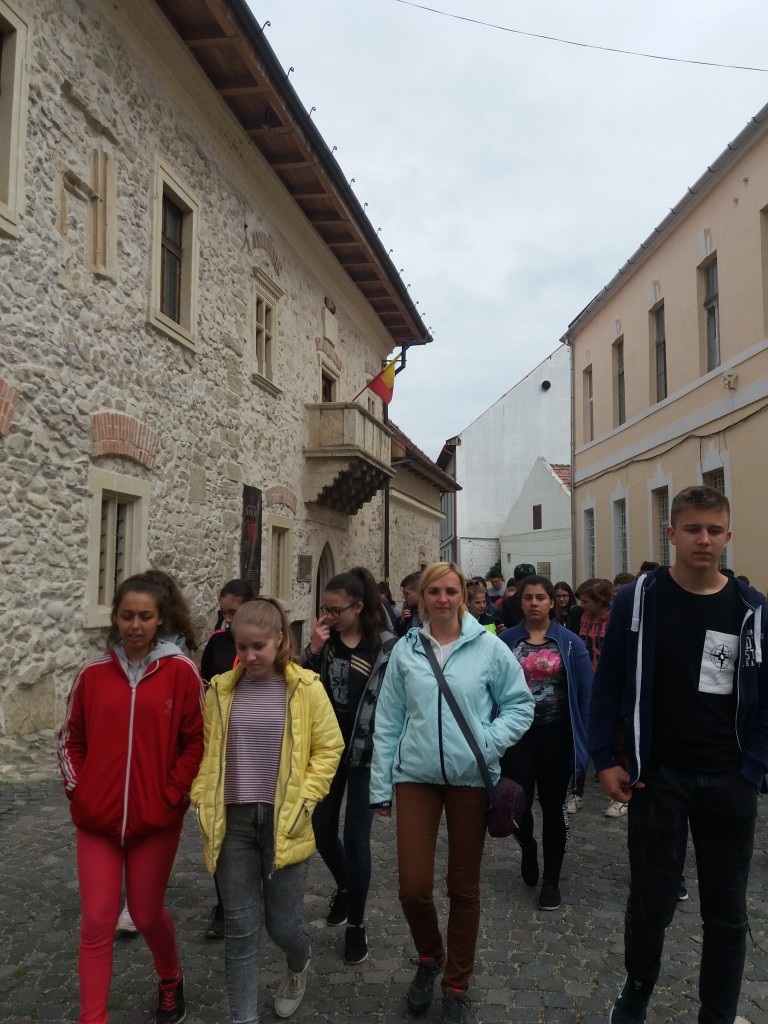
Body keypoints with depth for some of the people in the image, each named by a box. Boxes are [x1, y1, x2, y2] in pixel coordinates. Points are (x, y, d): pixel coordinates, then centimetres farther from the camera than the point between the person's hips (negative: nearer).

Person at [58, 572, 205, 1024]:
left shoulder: (181, 671, -8)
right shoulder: (93, 674, 0)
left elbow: (197, 741, -6)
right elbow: (71, 740, 9)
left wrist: (172, 794, -10)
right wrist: (78, 790, -1)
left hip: (156, 817, -2)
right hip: (97, 818, 2)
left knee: (147, 914, 14)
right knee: (97, 924, 3)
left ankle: (171, 980, 44)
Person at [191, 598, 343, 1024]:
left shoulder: (305, 688, -5)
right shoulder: (220, 690, 2)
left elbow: (328, 747, 0)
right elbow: (204, 751, 10)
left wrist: (303, 800, -8)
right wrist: (202, 801, 0)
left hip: (283, 822, -2)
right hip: (233, 821, 2)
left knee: (283, 923, 9)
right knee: (240, 928, 6)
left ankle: (299, 966, 44)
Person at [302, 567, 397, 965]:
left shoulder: (386, 645, -12)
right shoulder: (325, 639, -1)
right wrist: (313, 649, -16)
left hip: (365, 752, -4)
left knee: (356, 837, 2)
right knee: (321, 830, 14)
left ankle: (356, 924, 20)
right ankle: (344, 886, 44)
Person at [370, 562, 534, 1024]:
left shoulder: (489, 648, -5)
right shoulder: (405, 650, -1)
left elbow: (520, 705, 2)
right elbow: (388, 722, 3)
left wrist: (491, 740, -15)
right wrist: (381, 786, 5)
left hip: (471, 779, -1)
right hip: (415, 777, 1)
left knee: (464, 887, 11)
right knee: (414, 886, 0)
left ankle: (457, 983, 34)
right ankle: (430, 957, 33)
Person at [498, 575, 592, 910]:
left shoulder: (569, 643, -3)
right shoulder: (505, 641, 0)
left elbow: (585, 692, -1)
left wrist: (582, 736, -5)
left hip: (556, 734, 0)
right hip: (517, 733, 1)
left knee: (552, 806, 8)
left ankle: (551, 880, 23)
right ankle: (528, 849, 35)